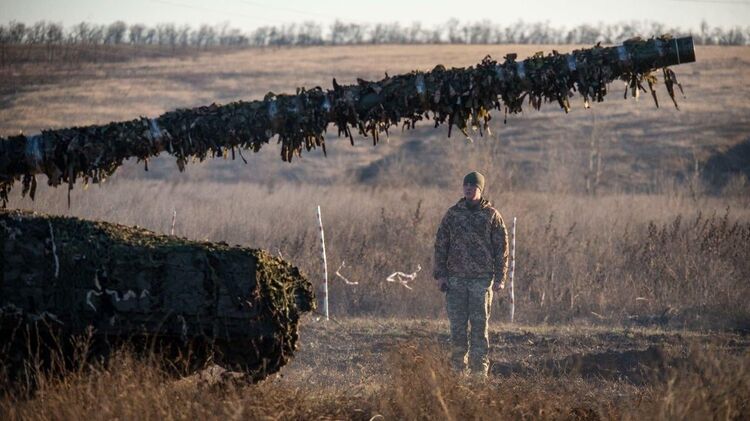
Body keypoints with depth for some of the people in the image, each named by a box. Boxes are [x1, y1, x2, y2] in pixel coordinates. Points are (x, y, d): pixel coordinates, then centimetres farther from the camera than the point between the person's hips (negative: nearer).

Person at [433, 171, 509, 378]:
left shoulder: (491, 215, 3)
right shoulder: (453, 214, 8)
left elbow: (502, 248, 4)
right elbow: (440, 245, 10)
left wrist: (500, 278, -3)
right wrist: (440, 274, 1)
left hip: (482, 279, -2)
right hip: (456, 278, 2)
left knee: (479, 325, -3)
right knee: (457, 325, 2)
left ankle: (479, 371, -1)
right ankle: (459, 369, 8)